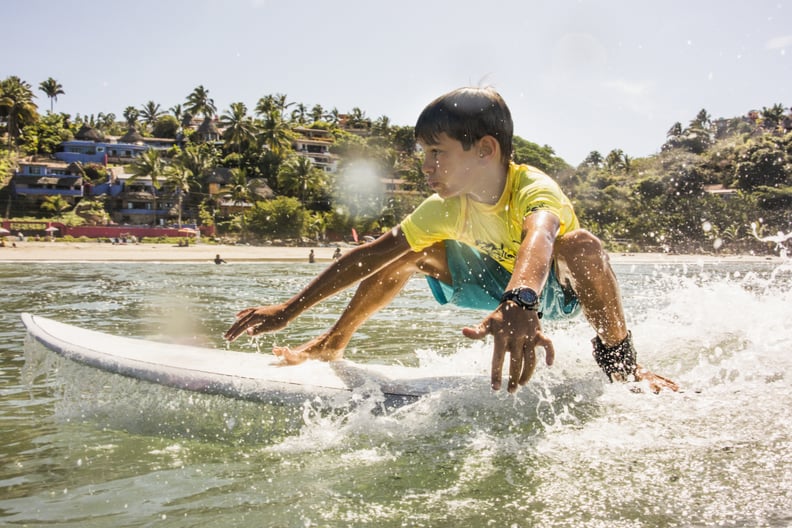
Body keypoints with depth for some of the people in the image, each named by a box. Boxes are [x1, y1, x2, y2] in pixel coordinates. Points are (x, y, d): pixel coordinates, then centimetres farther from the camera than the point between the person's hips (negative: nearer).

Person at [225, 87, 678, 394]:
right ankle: (334, 343, 6)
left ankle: (619, 359, -17)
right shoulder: (447, 208, -19)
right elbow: (374, 254, -17)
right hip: (503, 283, 5)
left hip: (561, 291, -5)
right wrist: (289, 310, -20)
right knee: (412, 251, -8)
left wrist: (520, 304, -84)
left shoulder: (536, 190, -36)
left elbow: (538, 238, -60)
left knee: (580, 245, -38)